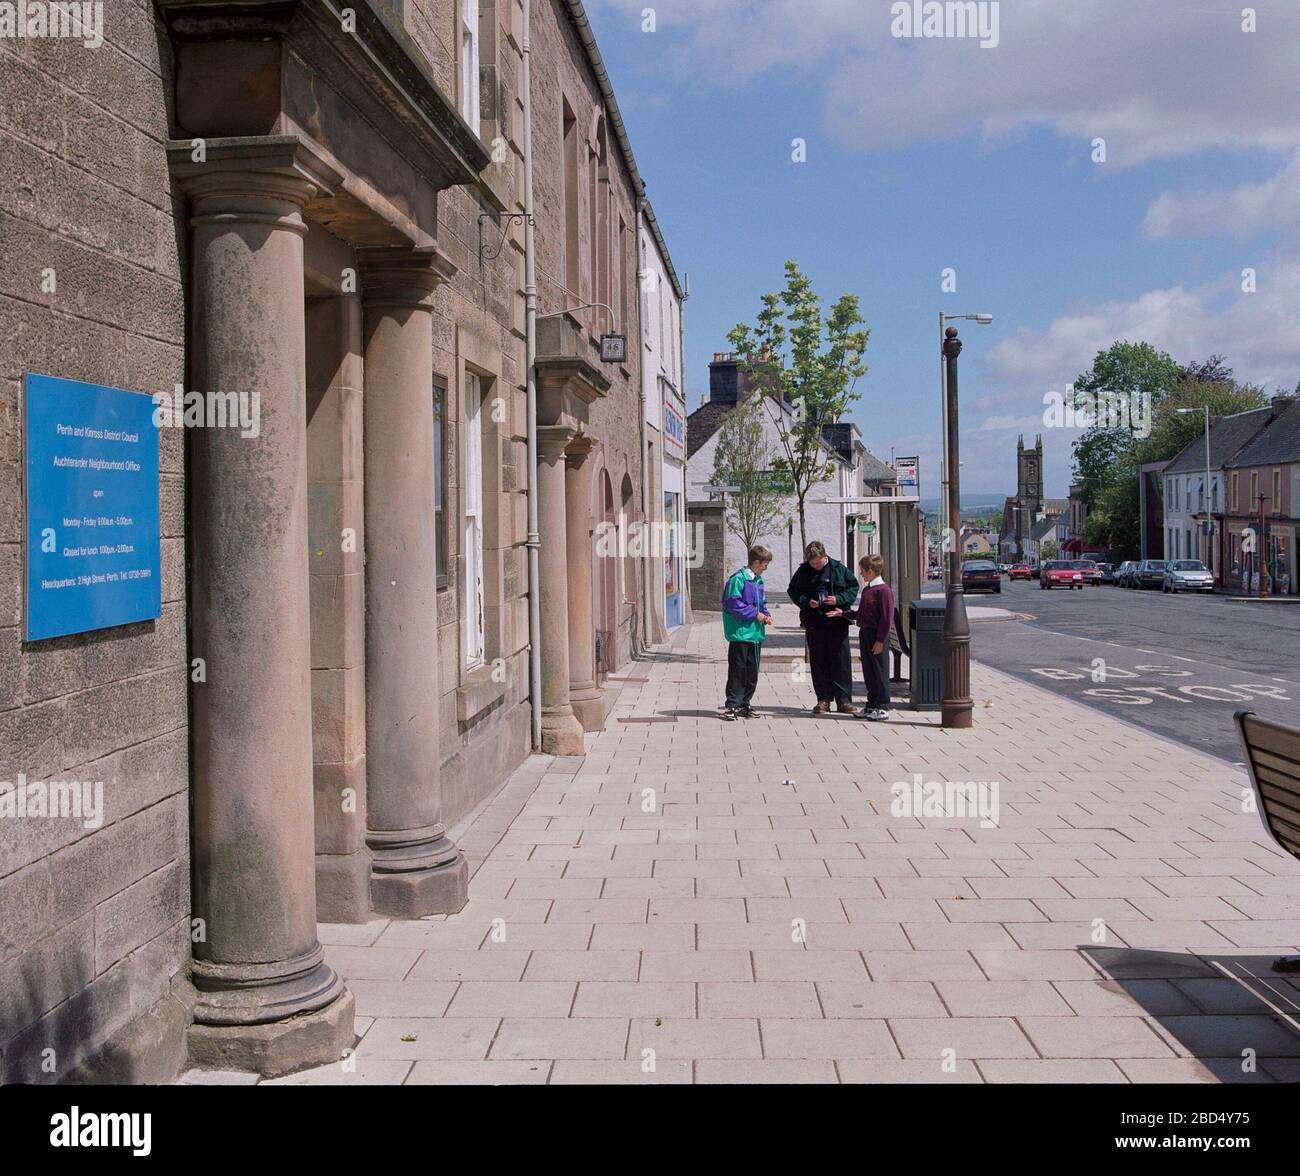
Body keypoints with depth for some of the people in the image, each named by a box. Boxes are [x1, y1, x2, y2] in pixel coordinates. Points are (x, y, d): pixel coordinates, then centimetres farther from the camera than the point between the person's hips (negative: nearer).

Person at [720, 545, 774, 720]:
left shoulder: (759, 580, 14)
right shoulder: (738, 579, -12)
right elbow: (733, 604, -18)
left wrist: (766, 614, 3)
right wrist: (756, 614, -15)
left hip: (756, 633, 8)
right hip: (740, 632, -8)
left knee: (752, 671, 11)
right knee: (738, 670, -5)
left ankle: (744, 704, 20)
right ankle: (731, 705, 1)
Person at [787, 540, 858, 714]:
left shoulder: (839, 569, 1)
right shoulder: (803, 571, 4)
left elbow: (854, 587, 7)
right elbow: (793, 591, 11)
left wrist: (839, 599, -10)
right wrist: (806, 601, -8)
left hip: (837, 621, -1)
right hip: (814, 623, 1)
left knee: (841, 660, -1)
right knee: (818, 662, 4)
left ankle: (843, 700, 4)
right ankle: (823, 700, 12)